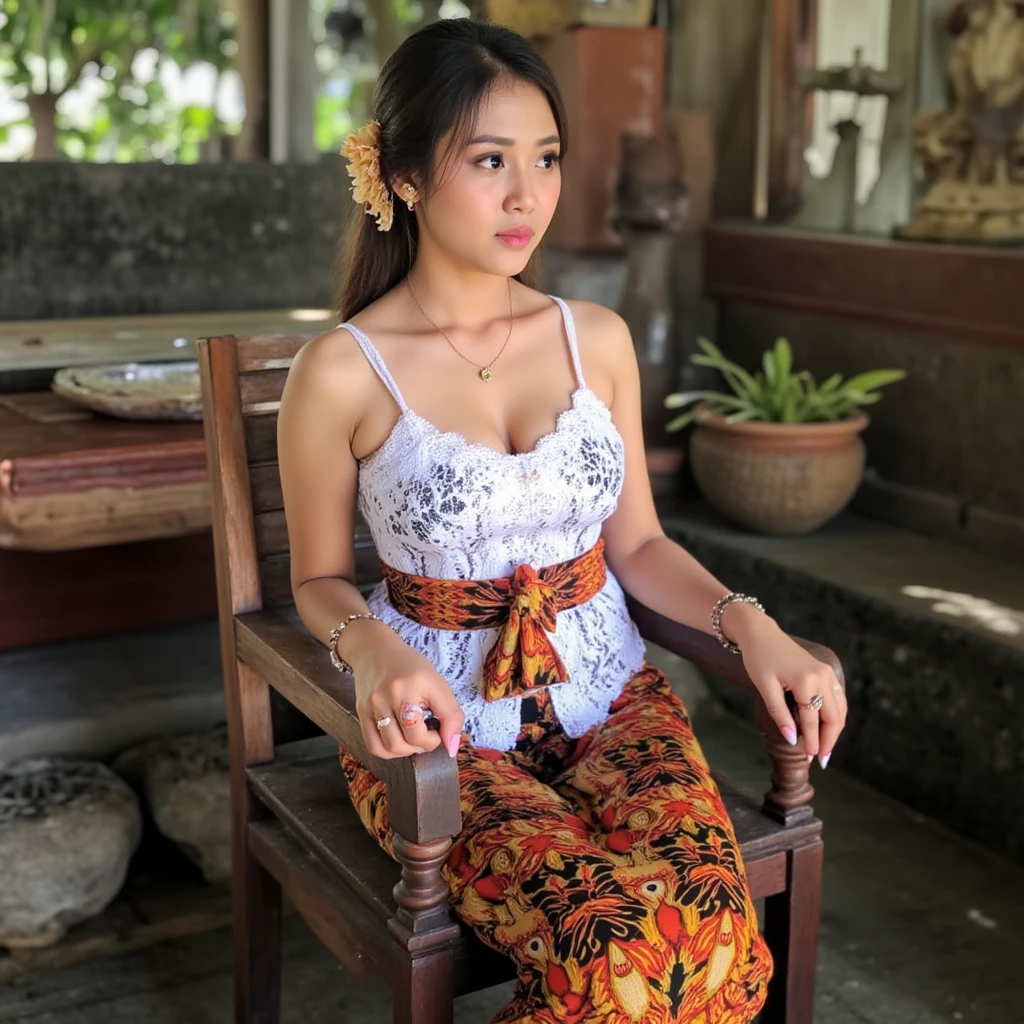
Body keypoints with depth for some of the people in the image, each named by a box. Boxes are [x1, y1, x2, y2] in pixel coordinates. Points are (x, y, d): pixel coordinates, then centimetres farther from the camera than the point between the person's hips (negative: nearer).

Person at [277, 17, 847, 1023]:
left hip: (608, 694, 4)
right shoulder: (342, 372, -7)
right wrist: (376, 650, -19)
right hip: (441, 718, -3)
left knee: (713, 929, -26)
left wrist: (748, 622, -6)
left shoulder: (597, 339, 5)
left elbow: (635, 543, 11)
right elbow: (321, 580, 3)